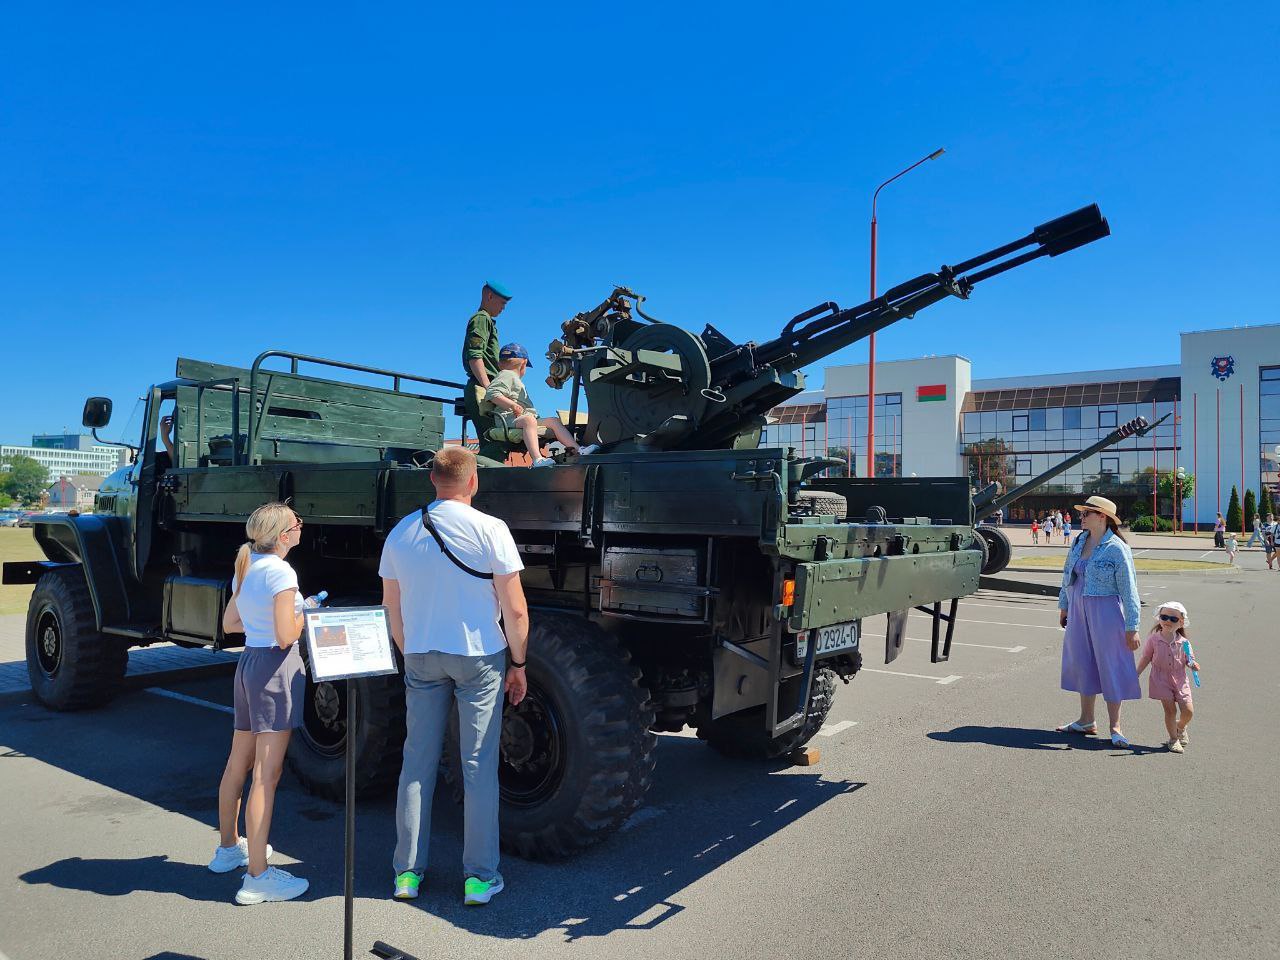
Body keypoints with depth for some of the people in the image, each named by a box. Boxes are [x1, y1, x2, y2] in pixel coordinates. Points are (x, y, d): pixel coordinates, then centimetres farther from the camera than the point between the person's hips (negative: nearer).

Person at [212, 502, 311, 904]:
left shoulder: (245, 566, 11)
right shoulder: (280, 572, -16)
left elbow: (229, 623, 18)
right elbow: (286, 636, -19)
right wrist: (304, 614, -1)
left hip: (248, 661, 10)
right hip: (276, 668, -10)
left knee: (237, 763, 21)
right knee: (267, 773, -6)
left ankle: (229, 848, 38)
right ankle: (257, 877, 0)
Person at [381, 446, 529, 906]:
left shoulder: (401, 533, 3)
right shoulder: (490, 530, -12)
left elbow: (392, 609, 10)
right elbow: (514, 610, -12)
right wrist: (518, 665, 0)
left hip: (421, 659, 4)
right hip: (479, 659, -4)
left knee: (417, 762, 14)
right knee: (479, 768, 5)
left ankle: (407, 871, 22)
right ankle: (479, 877, 14)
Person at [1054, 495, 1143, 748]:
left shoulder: (1116, 549, -14)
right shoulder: (1079, 542, 5)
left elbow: (1129, 590, -13)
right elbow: (1067, 575, 16)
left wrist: (1131, 627, -13)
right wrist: (1063, 606, 19)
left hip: (1106, 613, -7)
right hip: (1079, 612, 7)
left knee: (1111, 666, 2)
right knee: (1083, 663, 13)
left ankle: (1115, 727, 14)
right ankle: (1086, 721, 26)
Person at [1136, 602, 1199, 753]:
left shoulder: (1183, 642, -4)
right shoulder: (1153, 639, -7)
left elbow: (1189, 660, 5)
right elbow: (1146, 658, 2)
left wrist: (1193, 665, -18)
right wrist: (1136, 675, 1)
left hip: (1179, 679, 2)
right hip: (1161, 679, -2)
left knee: (1187, 711, 0)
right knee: (1170, 709, -3)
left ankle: (1180, 727, 33)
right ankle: (1173, 739, 14)